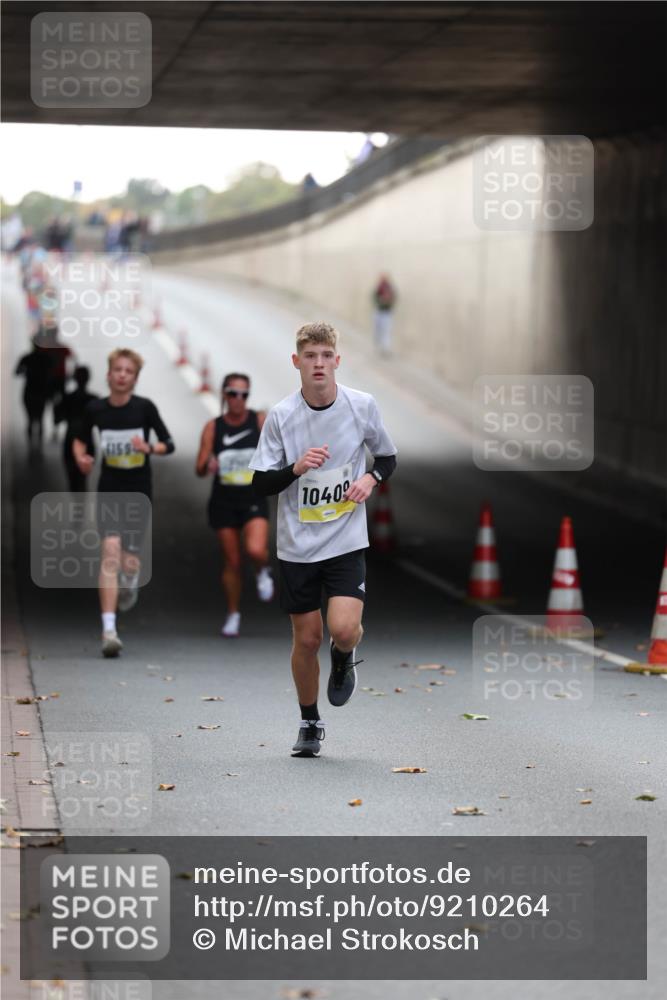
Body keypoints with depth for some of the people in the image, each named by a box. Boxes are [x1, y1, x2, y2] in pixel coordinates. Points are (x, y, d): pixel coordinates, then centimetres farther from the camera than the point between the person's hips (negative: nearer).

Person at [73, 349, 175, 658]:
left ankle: (130, 579, 45)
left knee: (129, 562, 2)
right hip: (109, 490, 0)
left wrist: (148, 448, -20)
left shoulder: (144, 408, -7)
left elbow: (168, 444, 0)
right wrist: (81, 457, -5)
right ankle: (108, 629, -19)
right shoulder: (95, 409, -2)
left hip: (138, 492, 0)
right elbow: (80, 440, 15)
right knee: (110, 551, -17)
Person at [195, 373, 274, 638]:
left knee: (256, 550, -24)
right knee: (231, 562, 5)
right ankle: (233, 615, 23)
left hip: (254, 499, -1)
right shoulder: (213, 427, -1)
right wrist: (208, 466, -24)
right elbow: (200, 469, -1)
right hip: (224, 500, 1)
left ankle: (263, 572, 12)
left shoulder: (260, 421, -3)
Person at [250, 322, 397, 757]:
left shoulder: (362, 405, -5)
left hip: (346, 541, -1)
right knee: (307, 638, 6)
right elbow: (260, 484, -5)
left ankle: (344, 657, 19)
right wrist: (296, 468, -23)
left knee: (344, 628, -18)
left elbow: (388, 457, 11)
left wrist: (371, 479, -10)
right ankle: (310, 723, 27)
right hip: (297, 544, 1)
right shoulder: (281, 416, -7)